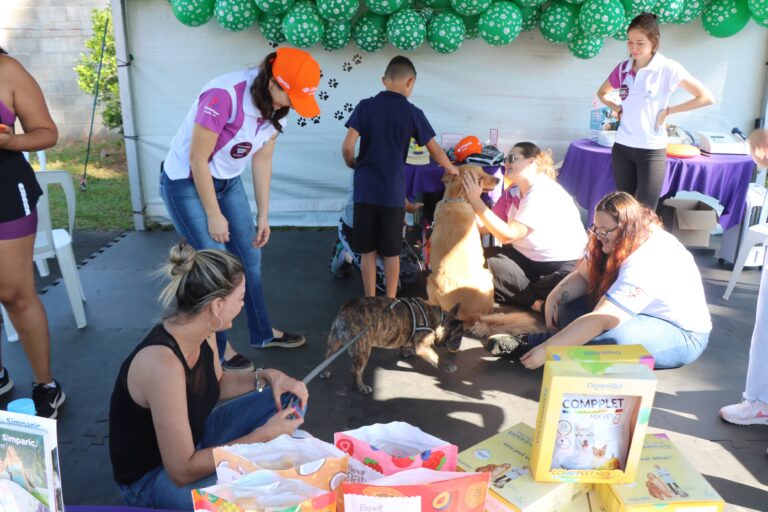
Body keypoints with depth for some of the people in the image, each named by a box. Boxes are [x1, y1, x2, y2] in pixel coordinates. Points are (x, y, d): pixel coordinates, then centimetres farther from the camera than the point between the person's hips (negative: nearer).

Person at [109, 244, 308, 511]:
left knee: (282, 399, 1)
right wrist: (264, 434, -25)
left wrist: (267, 376, -8)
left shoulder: (201, 332, -11)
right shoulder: (163, 363, -35)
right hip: (150, 478, -8)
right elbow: (183, 471, -30)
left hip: (193, 441, 8)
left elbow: (217, 384, 11)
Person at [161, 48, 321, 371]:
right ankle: (218, 349, 16)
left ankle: (263, 333, 30)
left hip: (228, 181, 7)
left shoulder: (276, 107, -8)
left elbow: (262, 161, 0)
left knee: (250, 257, 12)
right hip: (186, 183, -7)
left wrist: (263, 216, 2)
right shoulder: (223, 96, -31)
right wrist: (214, 216, -18)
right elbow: (197, 159, -24)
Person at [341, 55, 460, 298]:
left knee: (368, 251, 10)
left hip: (365, 190, 1)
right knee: (391, 252, 11)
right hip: (392, 193, -1)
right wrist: (451, 169, 24)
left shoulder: (365, 106, -1)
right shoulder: (413, 113, -2)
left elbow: (347, 146, -7)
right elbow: (435, 150, 6)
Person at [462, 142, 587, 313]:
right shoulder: (512, 191, 3)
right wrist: (471, 198, -16)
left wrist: (476, 200, -27)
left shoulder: (544, 194, -22)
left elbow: (507, 234, -29)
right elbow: (486, 227, -4)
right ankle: (536, 301, -16)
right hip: (527, 258, 7)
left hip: (565, 263, -7)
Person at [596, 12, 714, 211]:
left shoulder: (667, 68, -9)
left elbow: (706, 97, -8)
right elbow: (602, 93, 23)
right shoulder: (622, 68, 4)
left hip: (651, 150, -4)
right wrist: (617, 108, 6)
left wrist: (668, 110, -10)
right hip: (622, 147, 4)